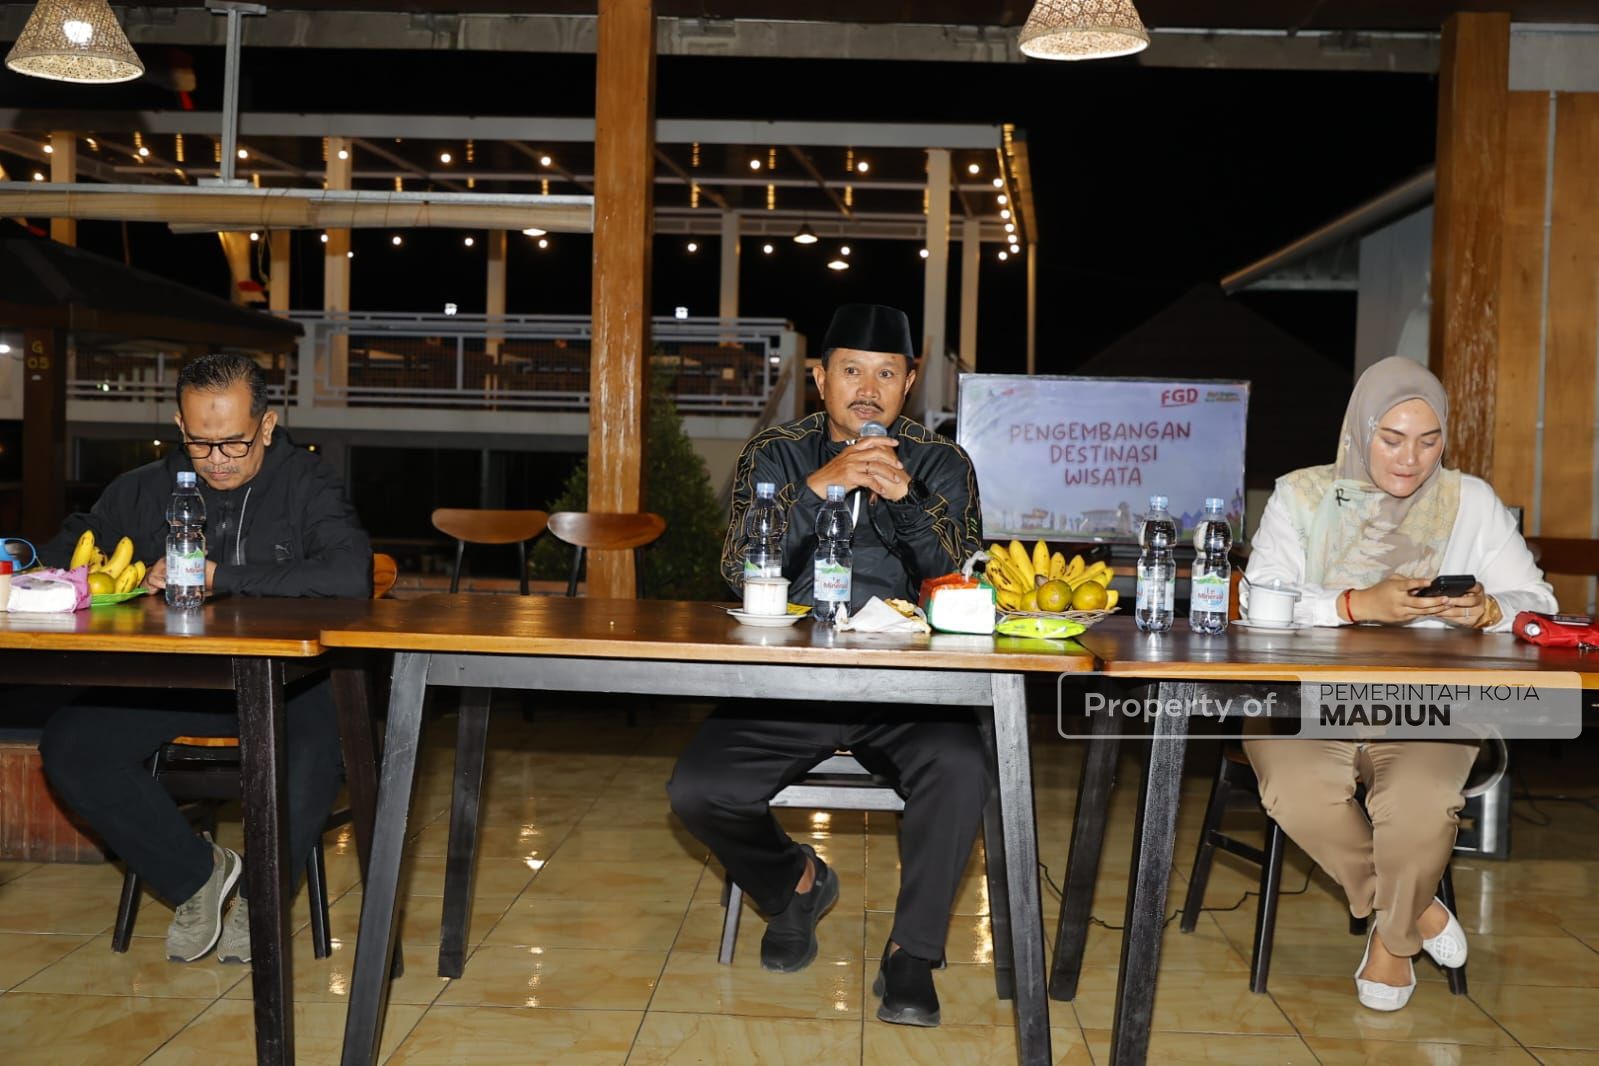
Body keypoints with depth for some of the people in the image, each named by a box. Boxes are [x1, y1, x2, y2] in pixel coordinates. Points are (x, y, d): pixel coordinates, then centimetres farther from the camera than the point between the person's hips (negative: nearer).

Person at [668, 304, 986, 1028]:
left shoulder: (941, 465, 8)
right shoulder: (776, 454, 7)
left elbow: (961, 581, -4)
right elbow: (739, 573, -7)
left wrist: (905, 498, -21)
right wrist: (819, 486, -20)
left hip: (905, 690, -1)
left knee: (961, 770, -31)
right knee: (696, 791, -19)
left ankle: (913, 952, -8)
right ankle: (796, 883, 14)